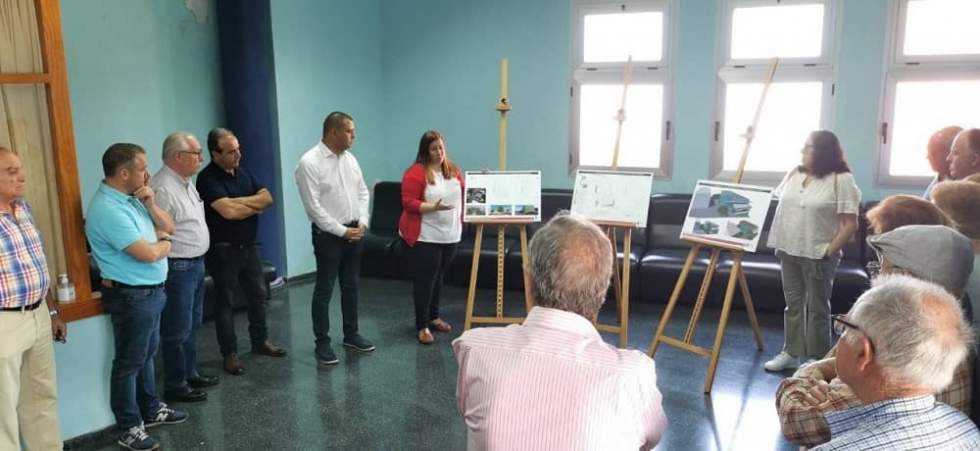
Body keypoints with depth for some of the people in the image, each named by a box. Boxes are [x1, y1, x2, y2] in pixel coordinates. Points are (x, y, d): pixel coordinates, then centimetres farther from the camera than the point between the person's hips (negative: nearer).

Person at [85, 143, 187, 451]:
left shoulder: (131, 198, 5)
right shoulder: (107, 209, -24)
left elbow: (168, 227, 11)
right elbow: (148, 254, -26)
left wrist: (150, 204, -7)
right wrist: (164, 243, -4)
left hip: (151, 291, 9)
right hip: (131, 296, -9)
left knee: (147, 354, 21)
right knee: (129, 362, 4)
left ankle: (151, 410, 37)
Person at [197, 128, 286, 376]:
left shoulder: (242, 173, 8)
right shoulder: (207, 178, -15)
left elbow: (267, 198, 0)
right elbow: (228, 211, -27)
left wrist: (240, 201, -16)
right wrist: (255, 205, -9)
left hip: (249, 246, 7)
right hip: (223, 250, -7)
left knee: (258, 295, 15)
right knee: (225, 302, 4)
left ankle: (260, 341, 31)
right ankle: (230, 354, 13)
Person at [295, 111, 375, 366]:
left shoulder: (350, 159, 6)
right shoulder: (310, 162, -16)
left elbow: (363, 192, 12)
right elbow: (314, 207, -18)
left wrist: (362, 223, -2)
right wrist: (342, 231, -16)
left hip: (354, 232, 7)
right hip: (328, 234, -7)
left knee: (350, 286, 16)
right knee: (324, 290, 2)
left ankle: (351, 334, 29)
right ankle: (322, 343, 13)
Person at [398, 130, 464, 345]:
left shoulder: (454, 170, 9)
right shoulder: (416, 173, -11)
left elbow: (463, 194, 18)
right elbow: (408, 203, -14)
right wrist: (433, 207, -24)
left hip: (450, 235, 6)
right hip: (425, 237, -6)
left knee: (438, 278, 15)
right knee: (425, 280, -3)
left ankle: (433, 316, 29)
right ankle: (422, 326, 5)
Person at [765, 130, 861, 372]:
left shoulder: (841, 180, -11)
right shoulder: (794, 174, 8)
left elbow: (851, 224, -13)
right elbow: (780, 206, 15)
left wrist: (829, 252, -15)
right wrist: (779, 242, 8)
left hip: (818, 255, -6)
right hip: (789, 252, 6)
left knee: (817, 308, 4)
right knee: (793, 304, 13)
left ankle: (818, 360, 15)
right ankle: (791, 353, 24)